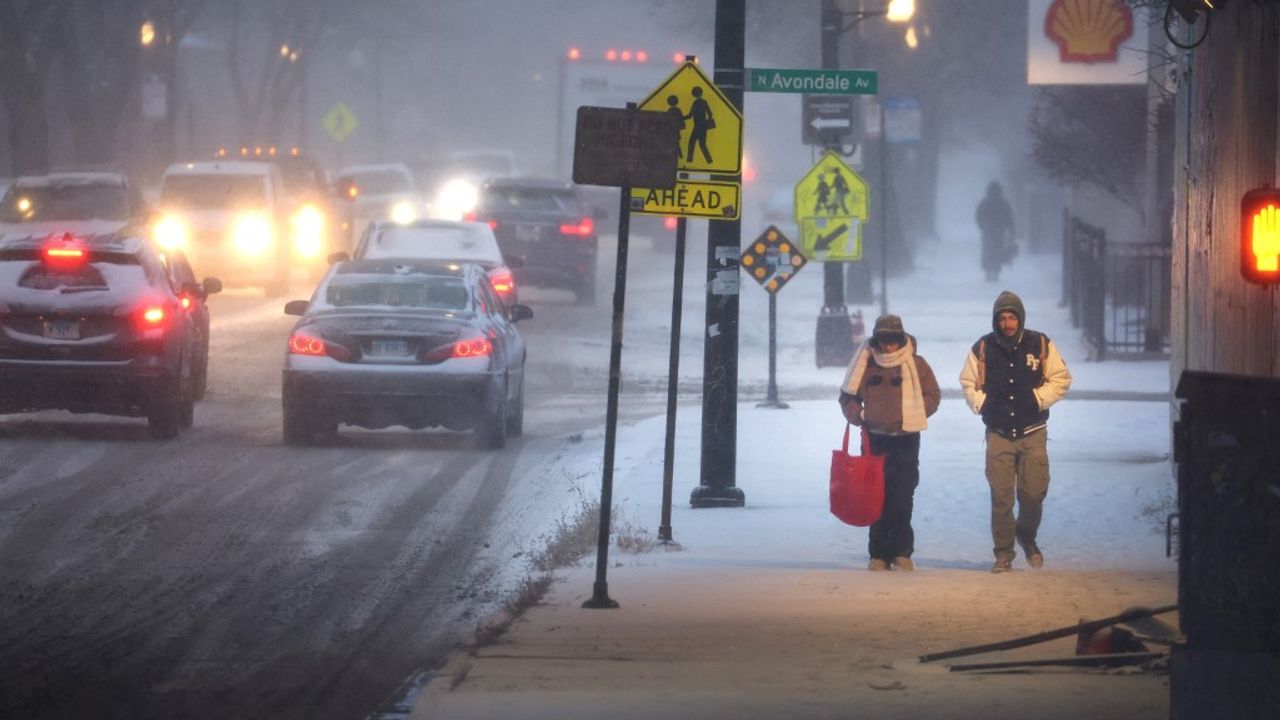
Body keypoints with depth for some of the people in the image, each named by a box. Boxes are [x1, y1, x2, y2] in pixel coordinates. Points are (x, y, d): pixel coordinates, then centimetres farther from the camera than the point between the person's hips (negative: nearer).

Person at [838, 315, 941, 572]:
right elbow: (847, 395, 14)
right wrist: (858, 415, -3)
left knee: (902, 499, -7)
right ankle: (878, 555, 3)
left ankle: (902, 552, -2)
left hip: (906, 439, -1)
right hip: (874, 440, 1)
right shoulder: (866, 364, 5)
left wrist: (912, 414, -6)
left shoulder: (915, 365, 1)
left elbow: (932, 396, 7)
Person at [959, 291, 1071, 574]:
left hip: (1033, 433, 0)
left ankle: (1027, 537, 28)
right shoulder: (982, 348, 2)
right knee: (1001, 497, -3)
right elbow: (968, 383, 13)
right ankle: (1003, 553, 7)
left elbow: (1061, 379, 4)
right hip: (998, 433, 0)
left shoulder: (1041, 345, -1)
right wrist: (980, 403, -5)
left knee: (1033, 494, -1)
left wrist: (1038, 398, -9)